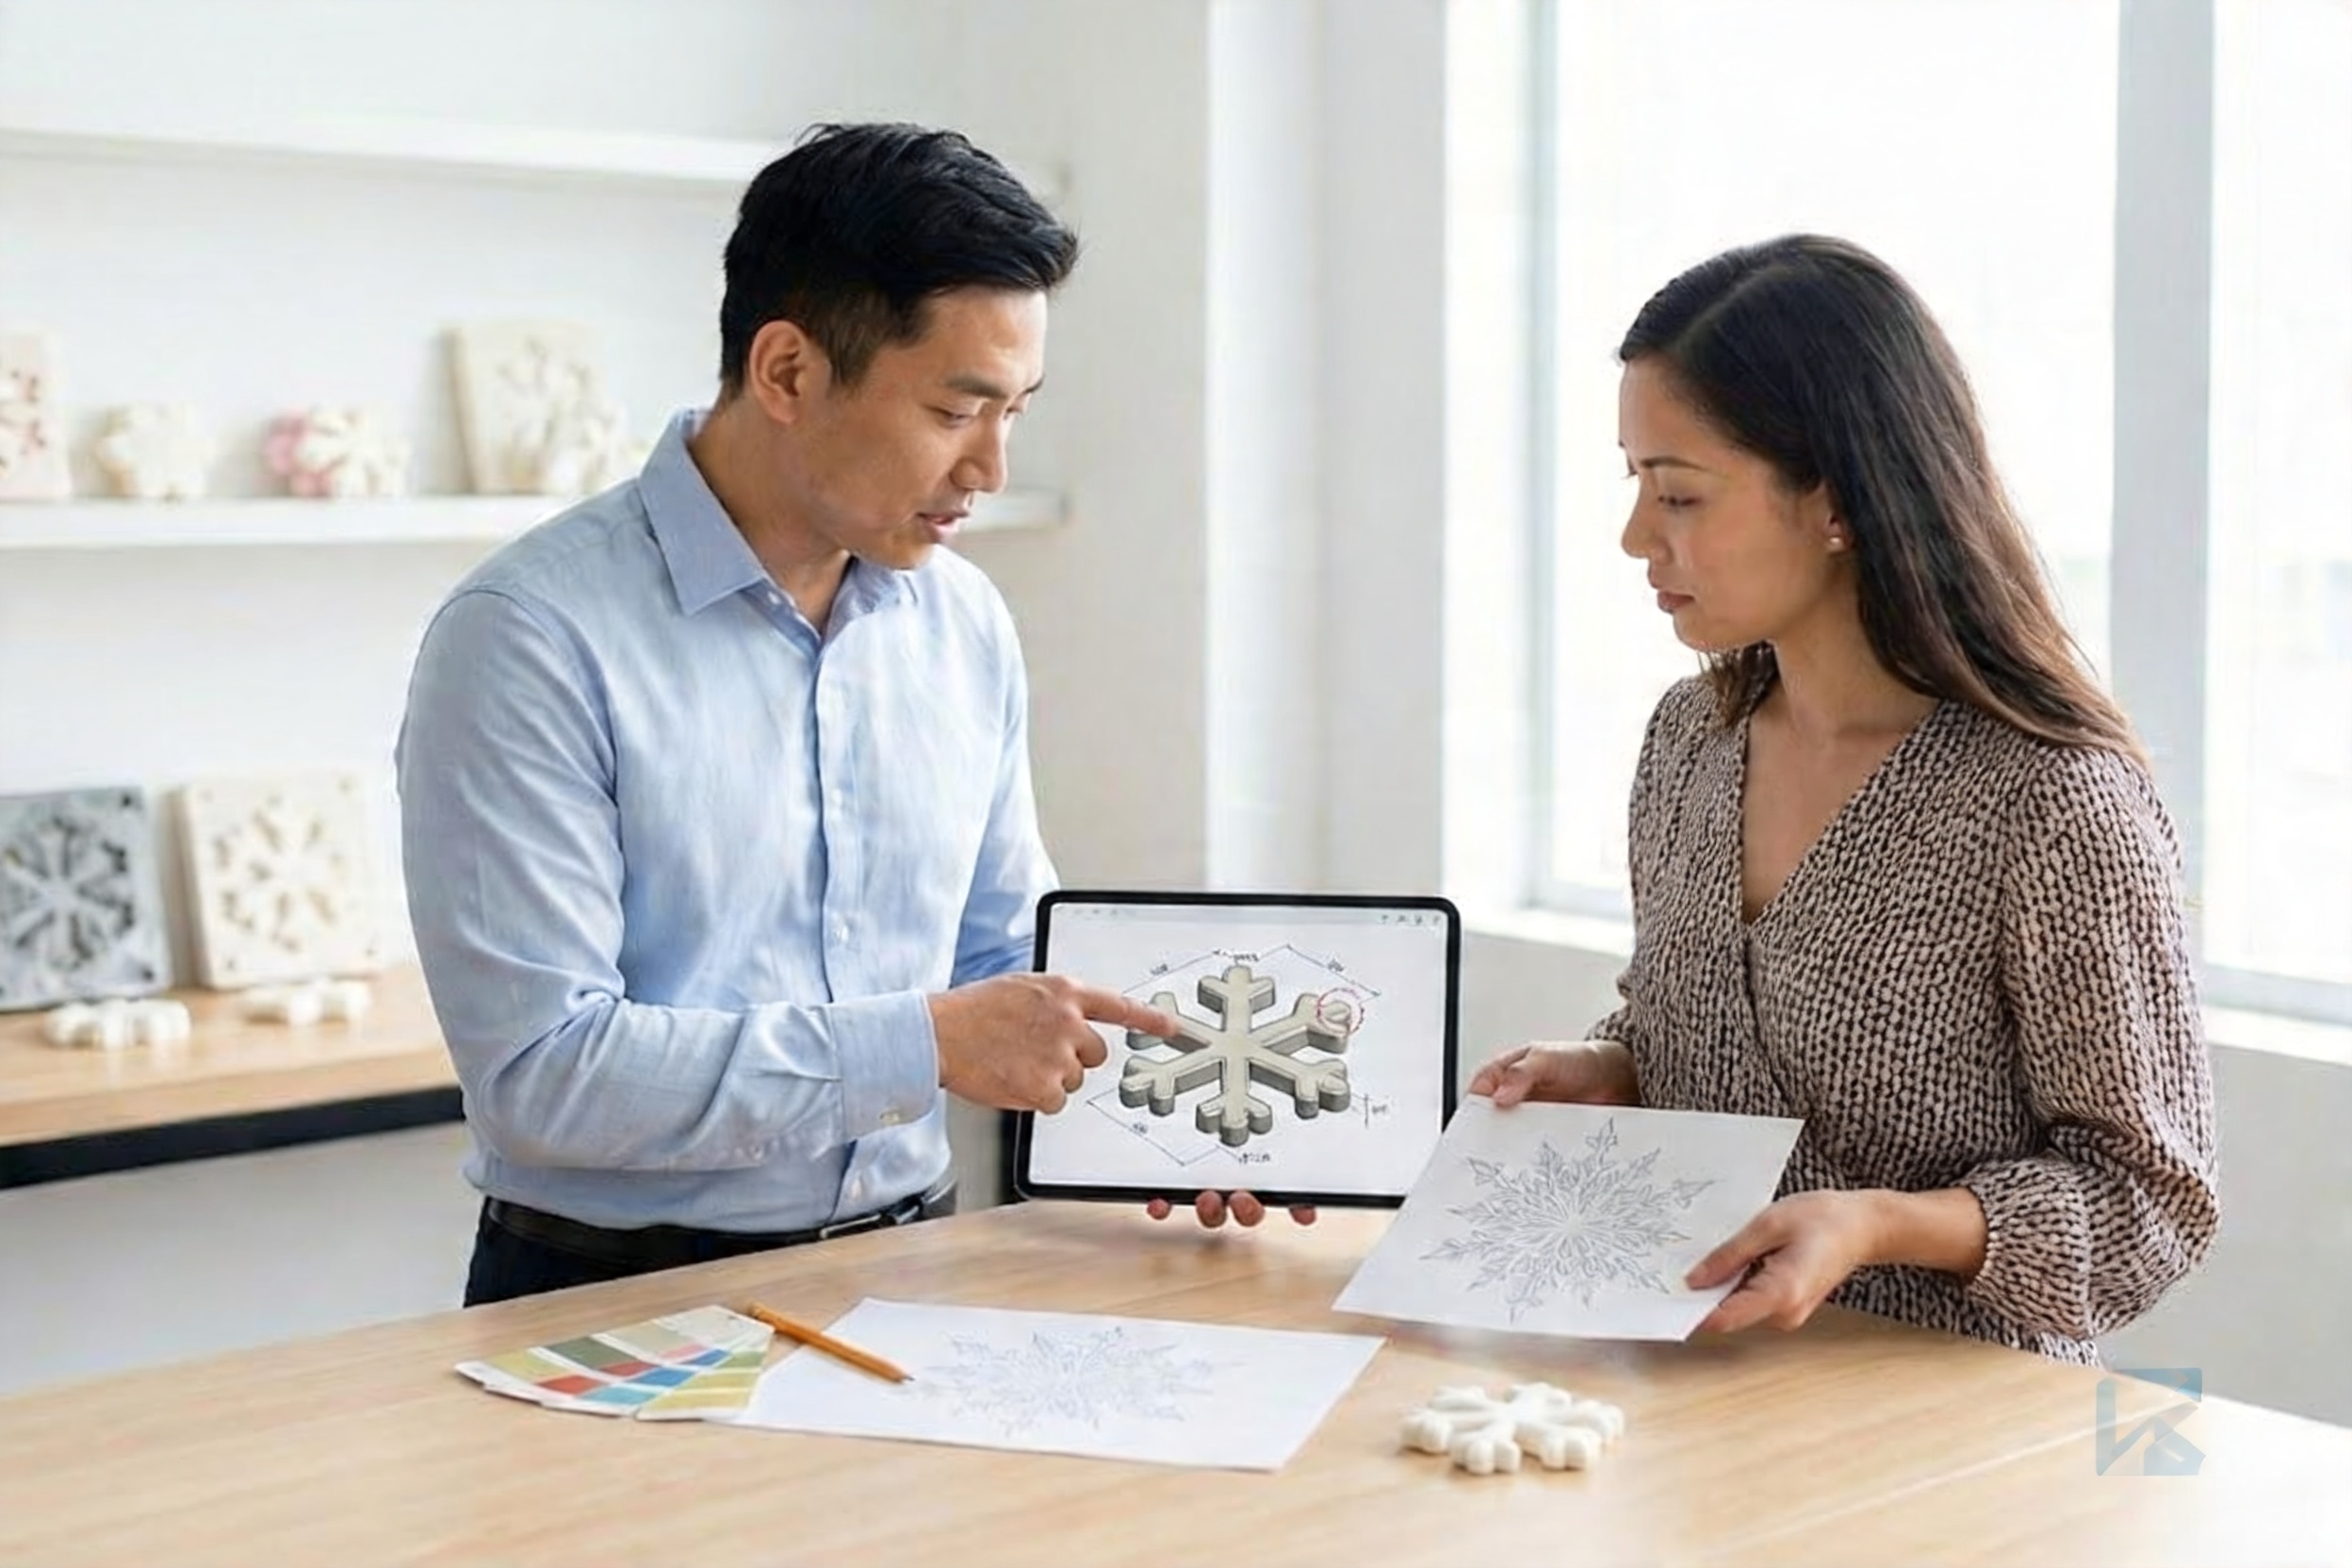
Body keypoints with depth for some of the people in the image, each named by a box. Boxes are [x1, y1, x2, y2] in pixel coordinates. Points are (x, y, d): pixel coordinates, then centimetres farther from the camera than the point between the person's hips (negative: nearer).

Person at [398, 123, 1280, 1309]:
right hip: (617, 1302, -5)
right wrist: (927, 1045, -19)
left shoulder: (966, 624, 7)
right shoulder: (528, 641, -14)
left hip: (910, 1271, 5)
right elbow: (538, 1071, -20)